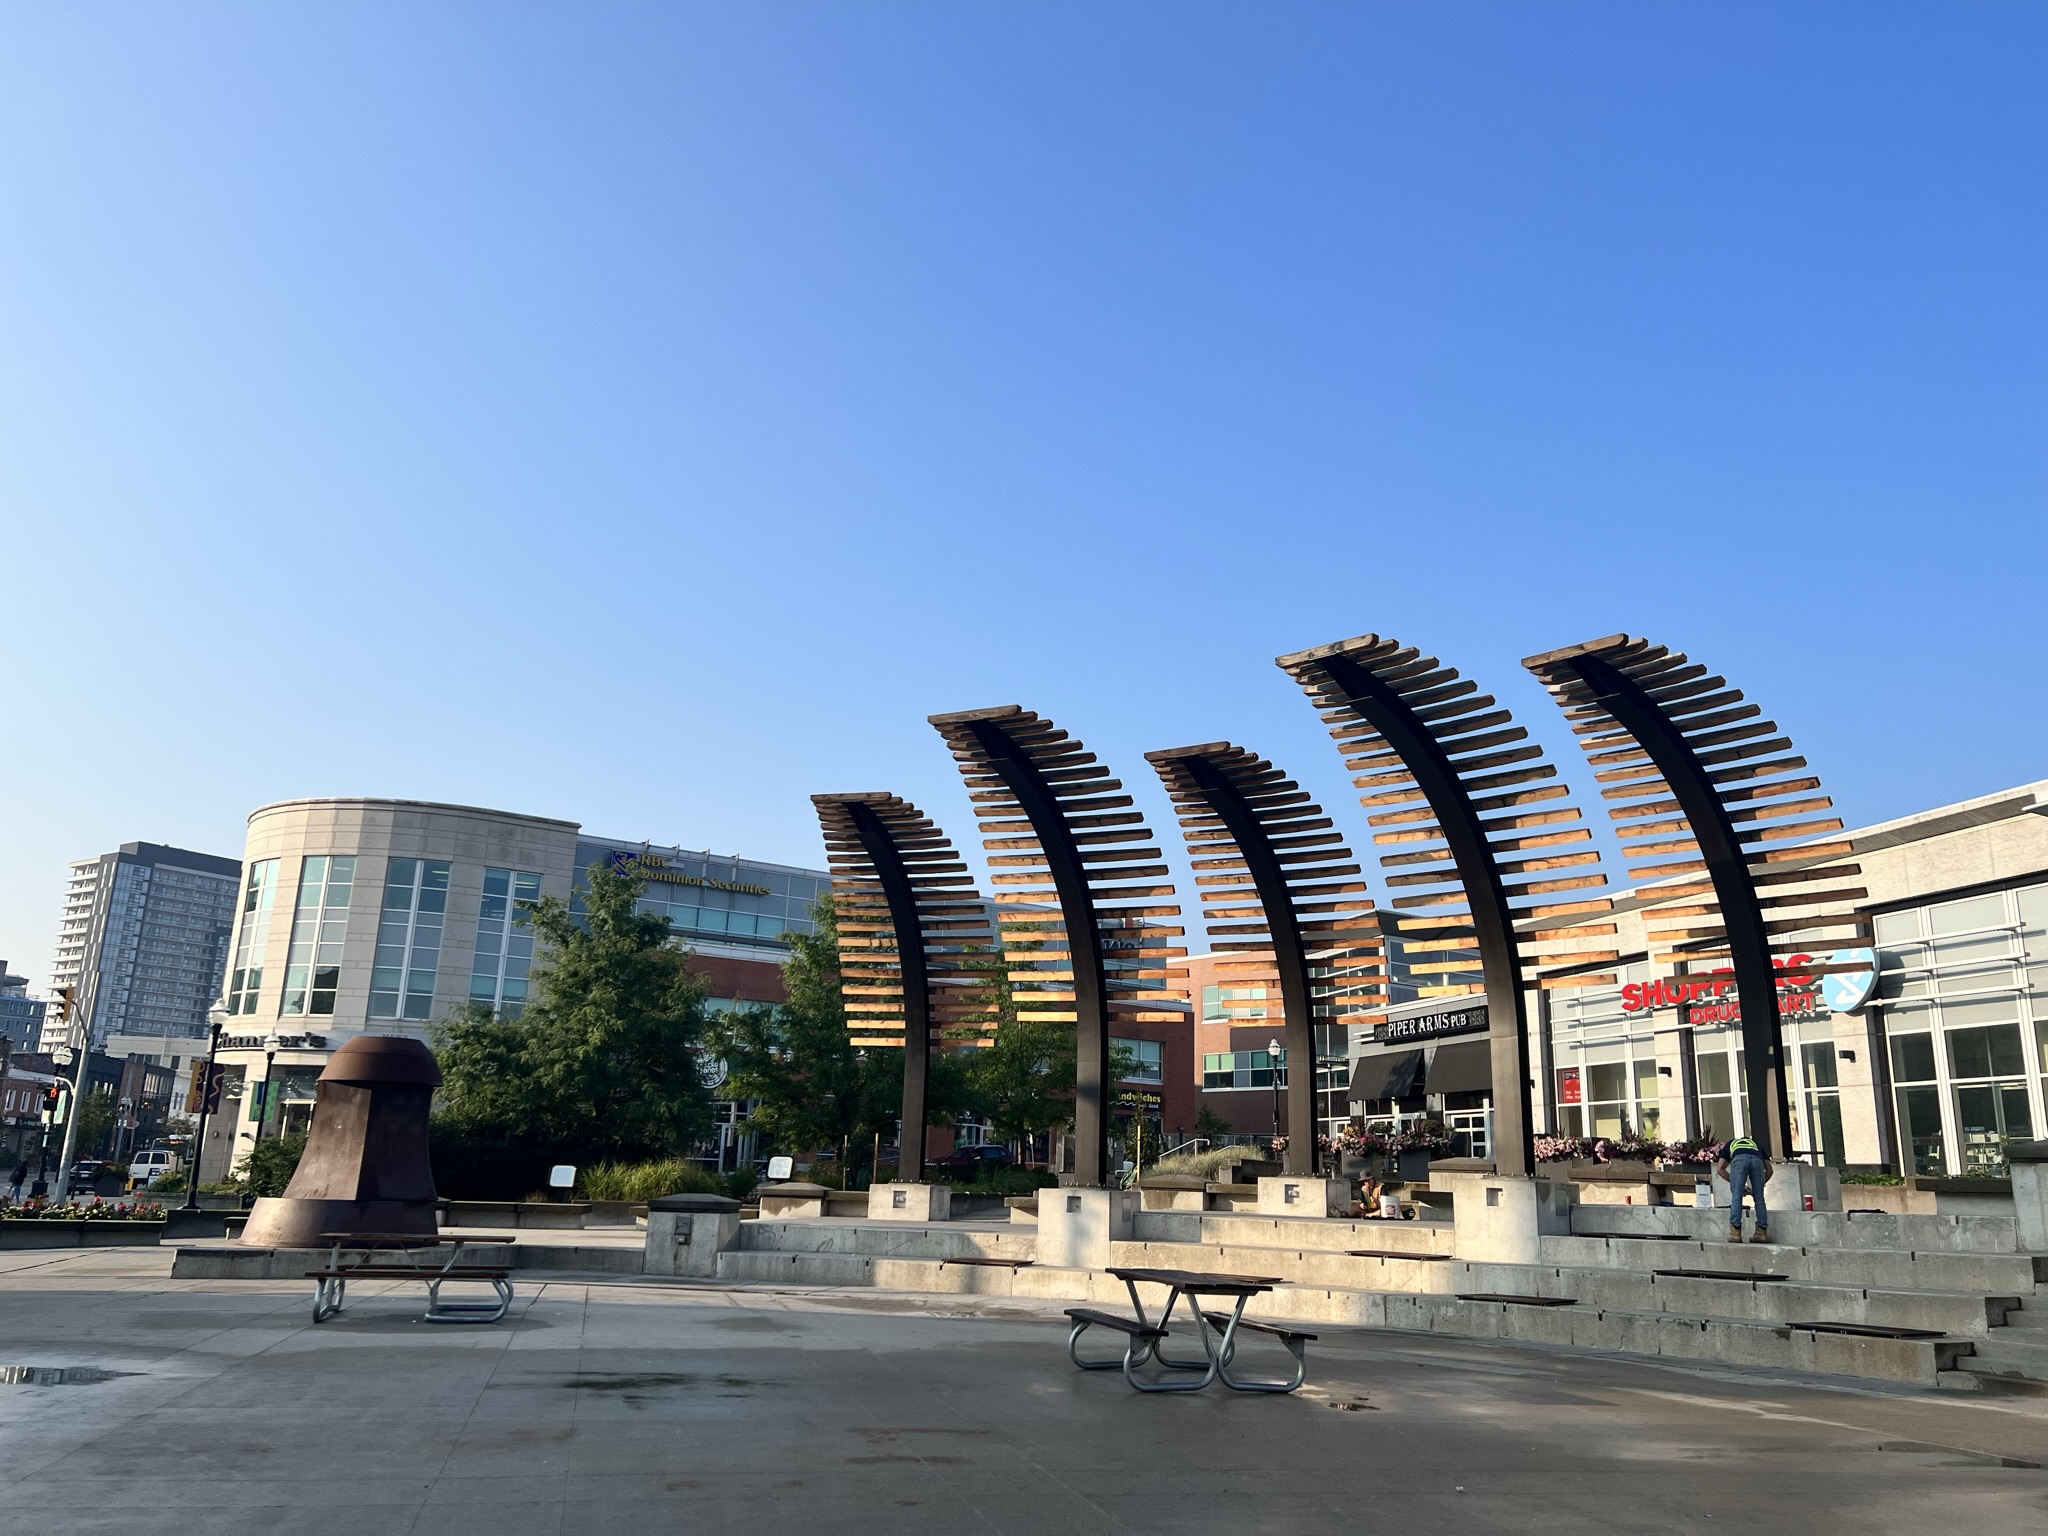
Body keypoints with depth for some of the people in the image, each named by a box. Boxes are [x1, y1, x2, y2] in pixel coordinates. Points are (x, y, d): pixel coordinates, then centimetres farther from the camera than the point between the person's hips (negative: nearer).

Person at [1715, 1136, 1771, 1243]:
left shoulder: (1730, 1144, 41)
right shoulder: (1756, 1145, 44)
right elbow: (1769, 1169, 34)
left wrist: (1733, 1181, 33)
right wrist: (1761, 1184, 41)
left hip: (1739, 1160, -2)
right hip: (1757, 1160, 2)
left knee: (1736, 1197, 2)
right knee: (1759, 1198, 13)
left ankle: (1735, 1232, -2)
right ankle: (1762, 1232, 14)